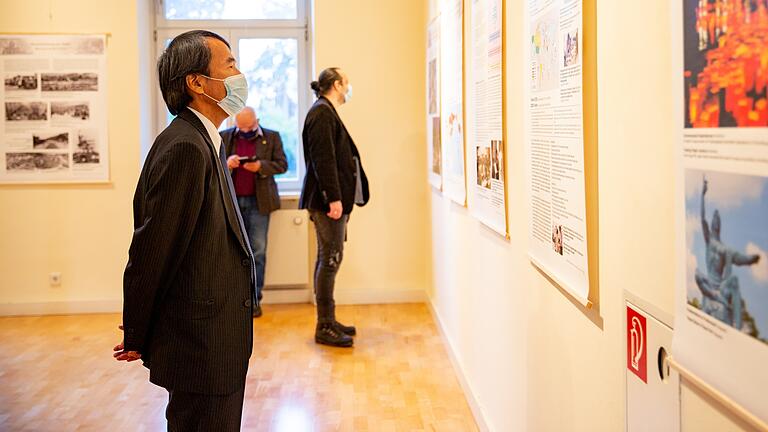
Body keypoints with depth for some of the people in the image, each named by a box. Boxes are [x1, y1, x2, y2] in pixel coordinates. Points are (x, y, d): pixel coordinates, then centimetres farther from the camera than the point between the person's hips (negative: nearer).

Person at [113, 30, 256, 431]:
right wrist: (138, 338, -8)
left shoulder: (201, 141, 13)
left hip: (215, 344, 10)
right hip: (201, 348, -10)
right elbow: (152, 249, -18)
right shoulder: (185, 146, -20)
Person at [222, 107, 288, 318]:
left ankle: (254, 299, 5)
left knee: (257, 251, -1)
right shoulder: (224, 137, 7)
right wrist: (226, 164, -15)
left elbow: (282, 164, 2)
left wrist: (261, 166, -15)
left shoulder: (272, 137, 5)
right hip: (231, 201, 1)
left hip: (259, 201, -1)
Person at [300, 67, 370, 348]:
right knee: (330, 259, -8)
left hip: (330, 199, 11)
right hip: (328, 199, -11)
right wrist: (334, 198, -22)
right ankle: (324, 328, -2)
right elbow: (323, 159, -19)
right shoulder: (322, 113, -12)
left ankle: (327, 321, 20)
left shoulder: (326, 113, 20)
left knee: (328, 259, 13)